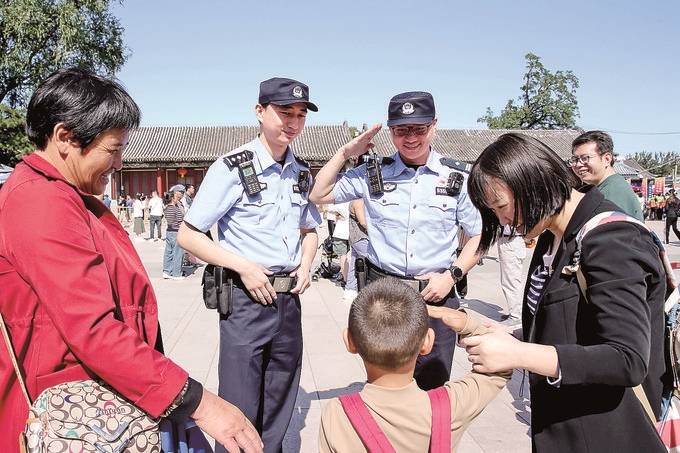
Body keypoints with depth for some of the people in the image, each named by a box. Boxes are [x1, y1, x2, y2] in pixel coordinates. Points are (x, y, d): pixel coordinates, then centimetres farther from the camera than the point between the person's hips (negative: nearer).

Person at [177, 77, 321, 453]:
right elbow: (187, 235, -9)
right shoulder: (232, 168, -10)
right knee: (240, 410, 5)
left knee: (279, 410, 18)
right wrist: (243, 266, -17)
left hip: (288, 299, 6)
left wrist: (306, 265, 5)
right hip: (246, 299, -5)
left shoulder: (302, 174, 8)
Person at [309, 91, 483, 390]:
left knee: (434, 387, 12)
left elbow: (481, 235, 7)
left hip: (436, 294, 0)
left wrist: (452, 275, -6)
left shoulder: (457, 179, 2)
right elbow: (319, 196, 6)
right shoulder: (372, 174, 3)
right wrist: (345, 153, -2)